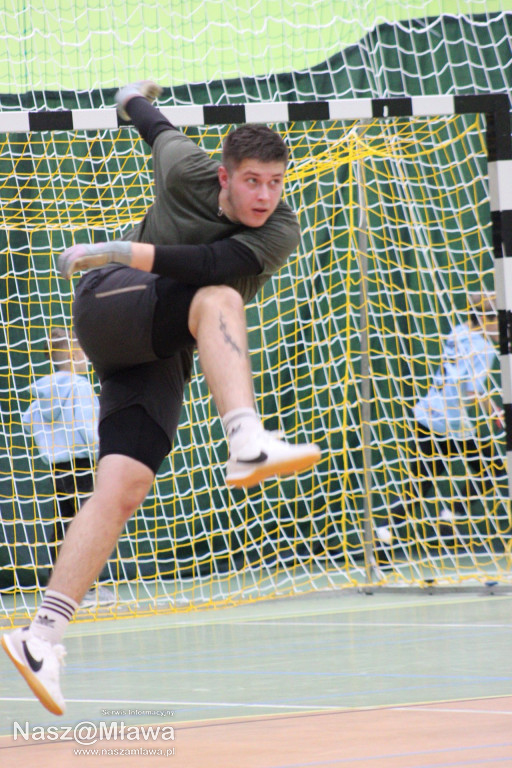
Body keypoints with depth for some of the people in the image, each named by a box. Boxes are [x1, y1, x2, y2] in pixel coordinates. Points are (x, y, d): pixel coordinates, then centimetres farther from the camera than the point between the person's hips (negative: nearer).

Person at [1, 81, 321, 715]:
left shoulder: (279, 232, -9)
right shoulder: (188, 173, -8)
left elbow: (213, 262, -26)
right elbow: (160, 130, 16)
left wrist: (121, 250, -28)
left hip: (162, 357, 3)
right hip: (109, 306, -3)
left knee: (125, 487, -15)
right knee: (219, 300, -31)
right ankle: (247, 443, -54)